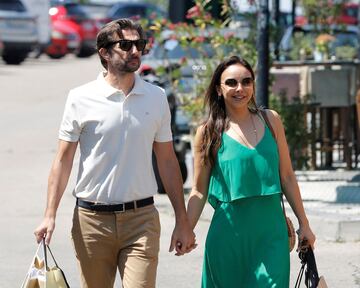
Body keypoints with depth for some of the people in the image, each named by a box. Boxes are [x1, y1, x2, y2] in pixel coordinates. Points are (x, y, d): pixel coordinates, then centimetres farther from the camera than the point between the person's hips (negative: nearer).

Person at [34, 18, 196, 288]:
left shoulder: (156, 98, 6)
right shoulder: (81, 98, -1)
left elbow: (168, 162, 11)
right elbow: (63, 160, 2)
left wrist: (182, 221, 8)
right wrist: (50, 215, -7)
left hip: (141, 218, 1)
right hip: (91, 218, -1)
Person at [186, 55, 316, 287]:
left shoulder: (270, 120, 7)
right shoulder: (209, 132, 1)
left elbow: (287, 176, 12)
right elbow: (199, 191, 2)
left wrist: (304, 223, 12)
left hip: (271, 231, 2)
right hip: (230, 231, -2)